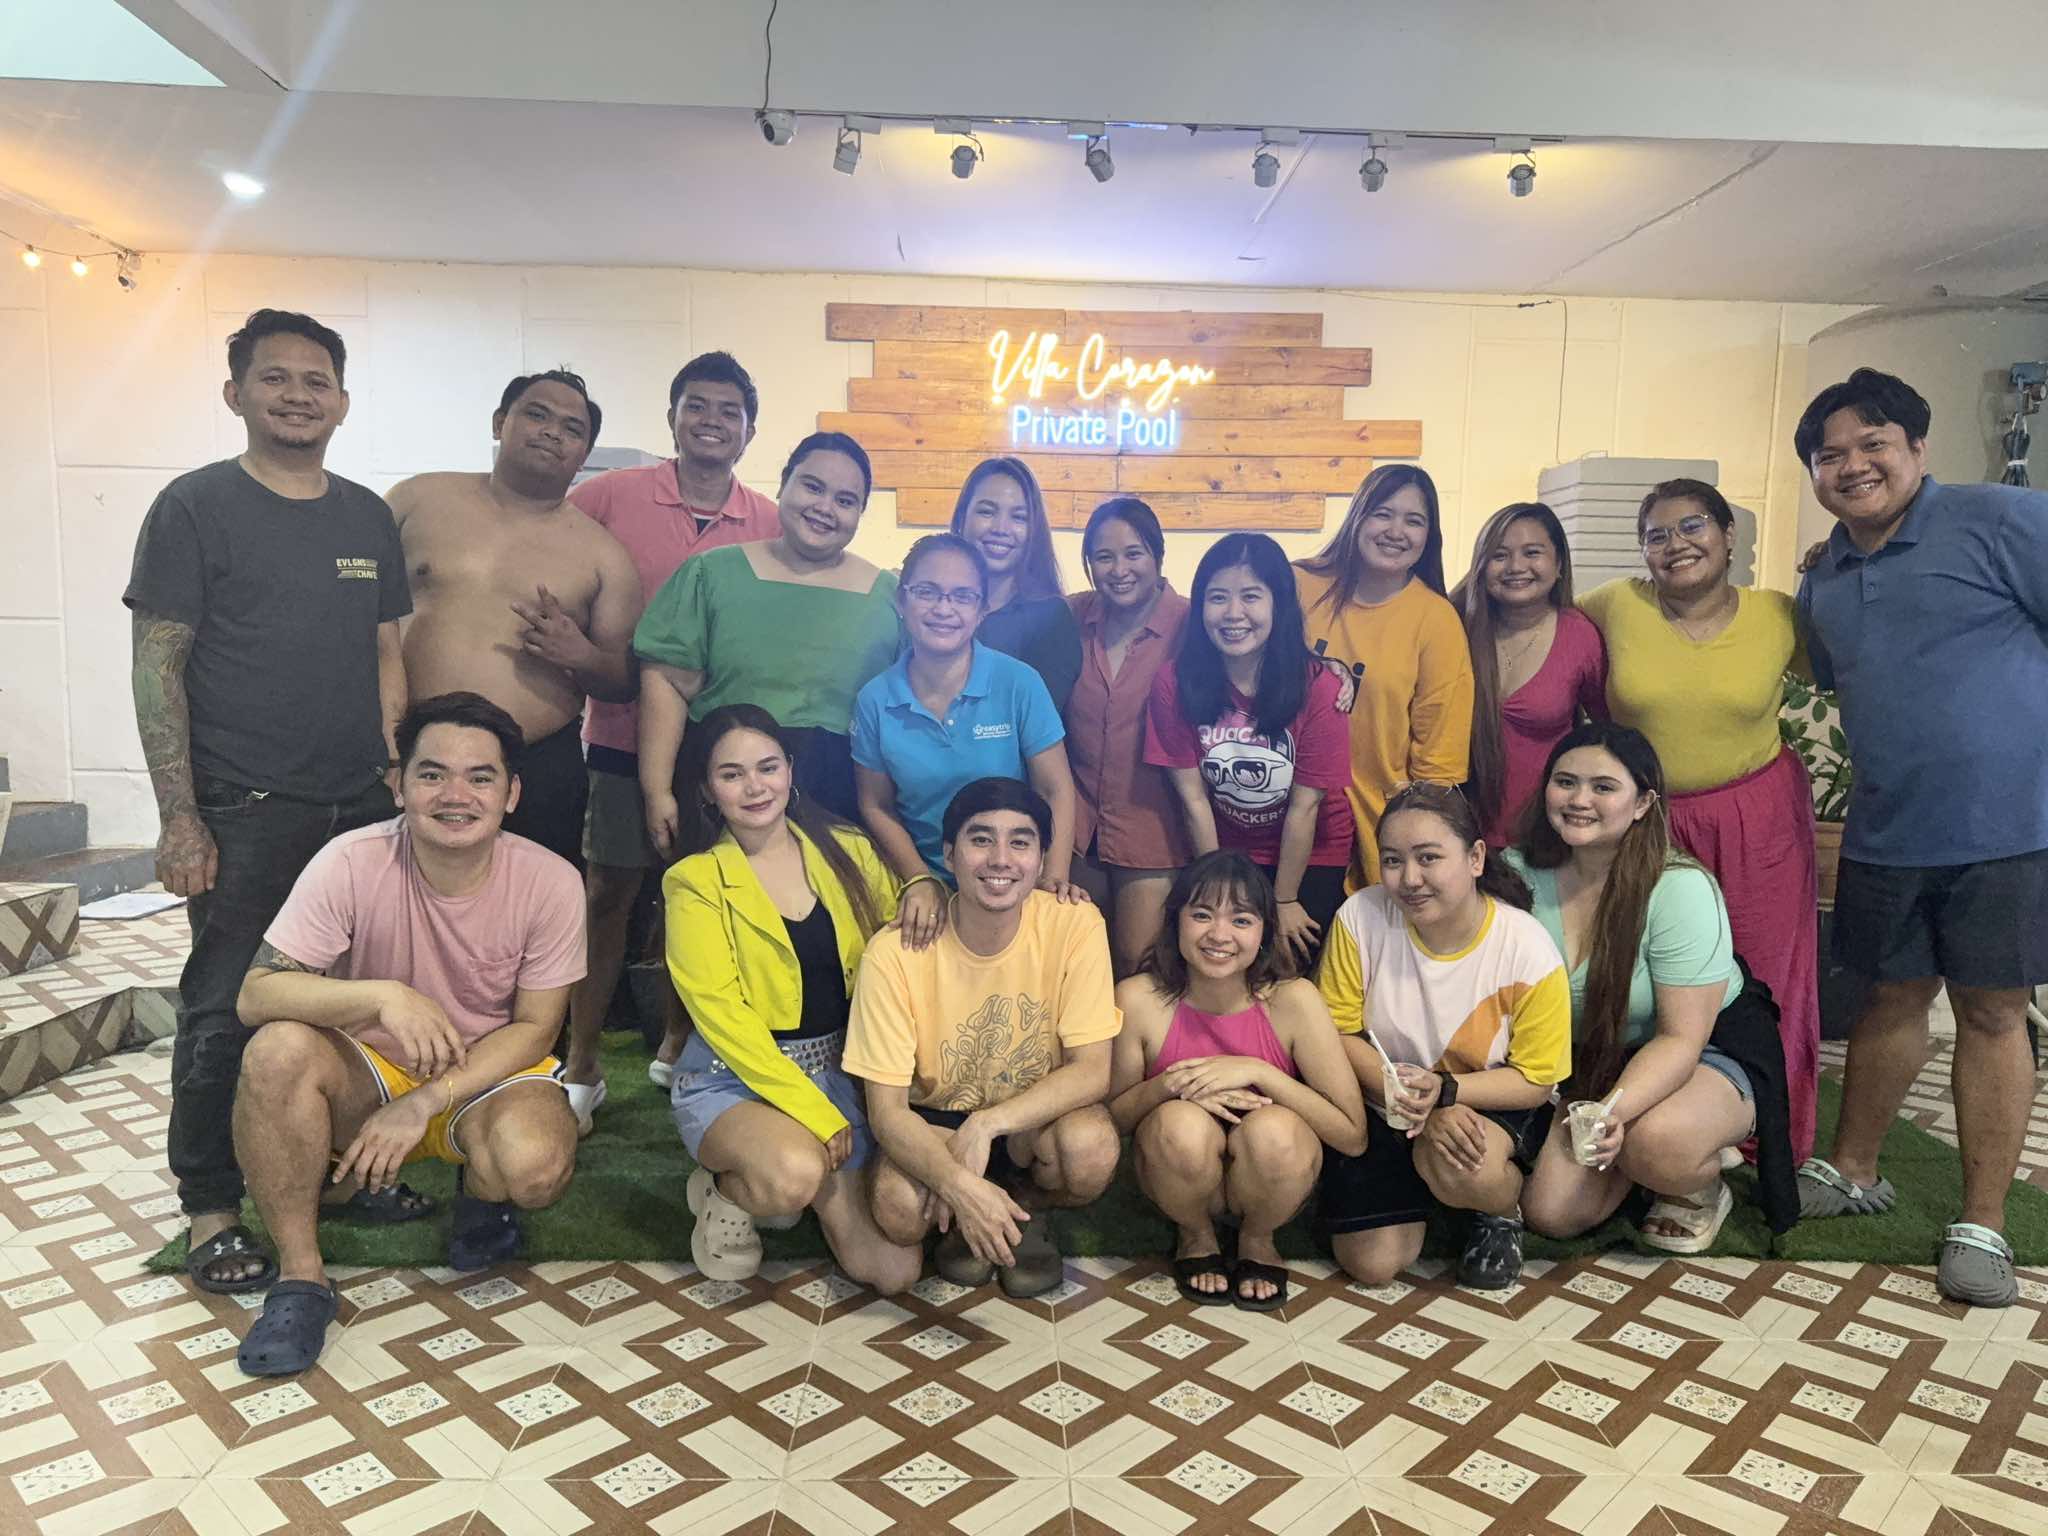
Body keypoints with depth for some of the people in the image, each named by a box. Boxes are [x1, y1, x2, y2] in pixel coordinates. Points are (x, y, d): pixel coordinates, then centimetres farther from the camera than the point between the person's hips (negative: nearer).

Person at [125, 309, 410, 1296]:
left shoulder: (367, 517, 12)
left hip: (362, 809, 5)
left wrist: (394, 770, 7)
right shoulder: (195, 507, -2)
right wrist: (179, 817, -11)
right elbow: (158, 667, -6)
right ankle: (212, 1211, 16)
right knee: (225, 1012, 0)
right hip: (243, 815, -4)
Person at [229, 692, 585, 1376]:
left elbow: (534, 1029, -11)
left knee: (537, 1166, -32)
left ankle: (479, 1191, 8)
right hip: (366, 1074, 1)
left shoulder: (550, 882, -17)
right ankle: (300, 1275, -13)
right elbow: (256, 996, -23)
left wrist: (425, 1103, -23)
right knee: (279, 1049, -31)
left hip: (490, 1074, 0)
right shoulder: (351, 864, -19)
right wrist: (383, 996, -40)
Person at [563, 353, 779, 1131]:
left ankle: (676, 1049, 31)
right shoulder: (609, 496, -4)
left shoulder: (769, 525, 1)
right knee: (608, 894, 4)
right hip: (624, 734, -2)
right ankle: (581, 1068, 18)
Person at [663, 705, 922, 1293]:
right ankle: (727, 1190, 1)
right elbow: (720, 1013, -12)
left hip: (844, 1070, 4)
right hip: (734, 1079, -3)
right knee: (795, 1174, -36)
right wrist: (814, 1112, -18)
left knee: (894, 1268, -7)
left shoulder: (847, 852, 5)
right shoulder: (695, 881, -7)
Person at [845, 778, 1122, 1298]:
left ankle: (1026, 1205, 5)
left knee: (1091, 1147, -33)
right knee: (898, 1206, -32)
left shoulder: (1075, 924, -20)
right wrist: (957, 1182, -38)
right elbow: (886, 1107, -20)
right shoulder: (896, 951, -22)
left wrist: (985, 1124, -31)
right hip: (935, 1122, 0)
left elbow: (1093, 1071, -19)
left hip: (1035, 1119, 1)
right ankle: (966, 1214, 7)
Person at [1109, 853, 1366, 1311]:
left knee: (1273, 1129, -33)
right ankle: (1196, 1235, 2)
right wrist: (1169, 1085, -26)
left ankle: (1257, 1239, 2)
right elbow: (1111, 1116, -5)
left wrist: (1257, 1072, -28)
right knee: (1182, 1122, -33)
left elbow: (1353, 1135, -17)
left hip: (1271, 1181, 0)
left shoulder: (1293, 1000, -19)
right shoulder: (1140, 1000, -18)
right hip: (1181, 1176, 0)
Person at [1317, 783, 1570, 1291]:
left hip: (1492, 1106, -2)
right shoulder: (1361, 917, -20)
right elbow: (1337, 1032, -12)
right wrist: (1402, 1093, -26)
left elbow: (1536, 1079, -13)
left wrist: (1444, 1091, -29)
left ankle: (1505, 1211, 3)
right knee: (1371, 1263, -7)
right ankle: (1420, 1192, 27)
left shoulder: (1529, 952, -23)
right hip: (1381, 1112, 2)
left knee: (1459, 1168, -36)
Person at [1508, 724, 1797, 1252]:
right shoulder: (1519, 873, -13)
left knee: (1656, 1140, -37)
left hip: (1712, 1050, -4)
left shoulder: (1681, 888, -25)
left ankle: (1701, 1189, 0)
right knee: (1550, 1213, -14)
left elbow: (1681, 1038, -23)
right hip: (1592, 1061, 4)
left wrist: (1615, 1111, -40)